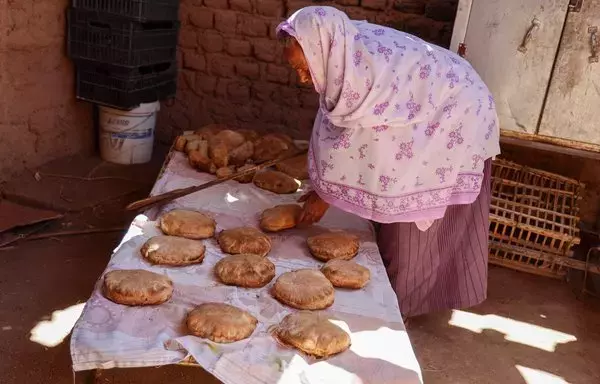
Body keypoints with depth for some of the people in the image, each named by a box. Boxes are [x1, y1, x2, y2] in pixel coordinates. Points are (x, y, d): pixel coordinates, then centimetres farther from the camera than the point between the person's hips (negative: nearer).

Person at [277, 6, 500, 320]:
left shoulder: (368, 68, -37)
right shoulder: (348, 51, -11)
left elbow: (355, 142, -28)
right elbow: (339, 129, -2)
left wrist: (325, 192, -17)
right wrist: (323, 185, -3)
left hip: (453, 120, -8)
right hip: (428, 115, 8)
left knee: (415, 219, 1)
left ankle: (398, 302, 19)